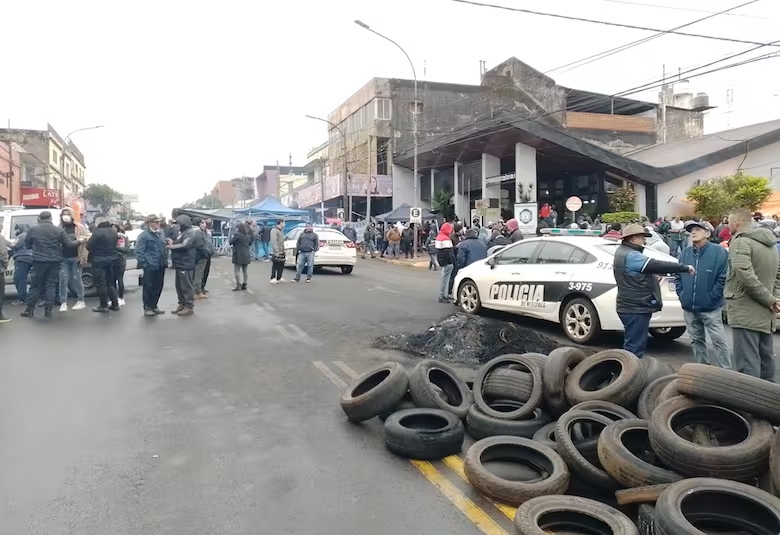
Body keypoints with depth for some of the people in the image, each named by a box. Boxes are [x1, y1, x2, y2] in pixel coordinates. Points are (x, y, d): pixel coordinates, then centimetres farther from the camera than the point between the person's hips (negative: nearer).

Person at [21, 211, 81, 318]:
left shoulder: (33, 230, 0)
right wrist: (79, 241, 18)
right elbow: (69, 243, 1)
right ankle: (48, 310, 6)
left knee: (36, 285, 8)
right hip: (55, 261, 1)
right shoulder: (59, 230, 0)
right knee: (51, 286, 6)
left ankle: (29, 310, 12)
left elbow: (27, 245, 9)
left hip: (39, 261, -1)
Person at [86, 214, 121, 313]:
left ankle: (103, 306, 4)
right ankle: (115, 304, 16)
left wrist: (88, 241, 6)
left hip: (100, 261, -8)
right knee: (110, 282, 15)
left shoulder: (98, 232, -18)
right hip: (113, 259, 8)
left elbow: (89, 246, -14)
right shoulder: (114, 231, 8)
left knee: (101, 284, 0)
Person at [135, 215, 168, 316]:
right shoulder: (143, 235, -9)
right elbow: (139, 252, -11)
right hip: (150, 267, -7)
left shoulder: (161, 233, 13)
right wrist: (144, 264, -15)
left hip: (160, 266, 7)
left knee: (158, 287, 12)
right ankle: (147, 308, 10)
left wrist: (165, 261, 14)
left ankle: (154, 306, 24)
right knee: (148, 288, 0)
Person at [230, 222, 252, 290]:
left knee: (236, 271, -1)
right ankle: (244, 285, 13)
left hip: (238, 255, -7)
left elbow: (231, 242, -9)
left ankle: (238, 285, -5)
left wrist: (232, 237, 7)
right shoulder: (247, 235, 11)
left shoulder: (237, 234, -11)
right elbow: (250, 243, 25)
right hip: (246, 255, 7)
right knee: (245, 271, 11)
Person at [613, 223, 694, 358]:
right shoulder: (630, 256, -19)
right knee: (634, 348, -8)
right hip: (636, 308, -11)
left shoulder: (623, 252, 16)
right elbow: (657, 265, -22)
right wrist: (685, 268, -16)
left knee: (632, 346, 18)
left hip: (634, 307, 11)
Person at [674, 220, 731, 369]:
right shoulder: (685, 253, 7)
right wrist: (681, 294, 2)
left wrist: (710, 298, -15)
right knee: (696, 340, 16)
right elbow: (677, 276, 12)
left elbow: (723, 279, -12)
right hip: (689, 307, 6)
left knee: (719, 340, -4)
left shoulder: (719, 252, -9)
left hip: (711, 308, -5)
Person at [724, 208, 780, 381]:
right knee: (766, 359, 17)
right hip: (766, 315, 9)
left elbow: (746, 276, -24)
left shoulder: (740, 242, -13)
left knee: (747, 363, -10)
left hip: (745, 312, -9)